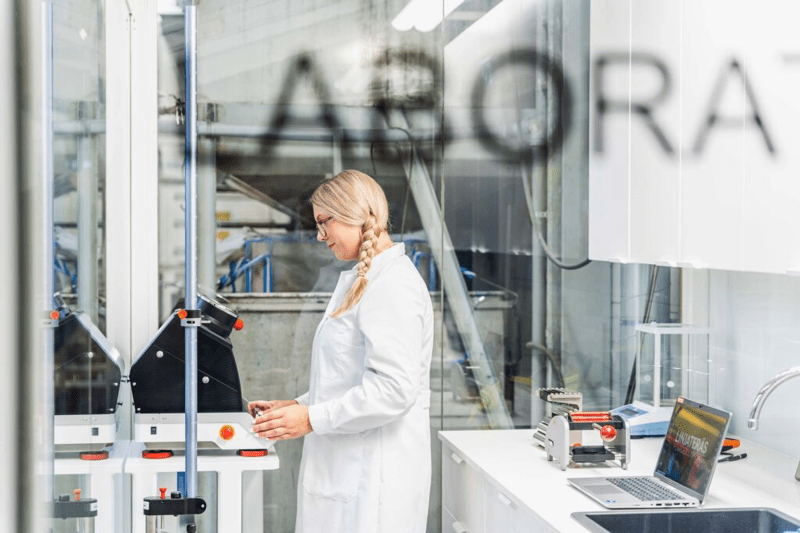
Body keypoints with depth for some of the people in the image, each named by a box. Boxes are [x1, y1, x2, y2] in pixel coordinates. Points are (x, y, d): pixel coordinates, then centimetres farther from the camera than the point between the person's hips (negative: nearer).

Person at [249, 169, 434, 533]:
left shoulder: (393, 285, -14)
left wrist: (312, 418, -18)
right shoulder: (361, 281, 18)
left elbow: (394, 389, -22)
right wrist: (296, 406, 12)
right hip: (343, 469, 9)